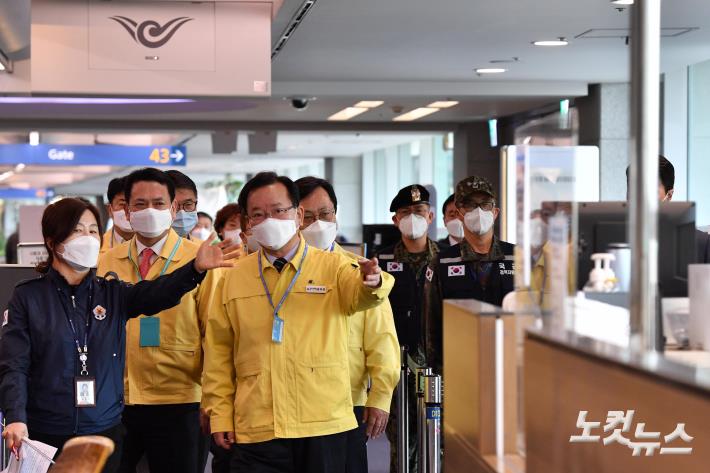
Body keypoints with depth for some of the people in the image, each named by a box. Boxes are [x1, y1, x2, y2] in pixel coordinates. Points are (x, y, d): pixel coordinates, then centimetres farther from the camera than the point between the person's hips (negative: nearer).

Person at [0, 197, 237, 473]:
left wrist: (196, 268, -32)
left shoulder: (112, 294, 6)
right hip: (45, 436, -2)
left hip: (105, 432, 3)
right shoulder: (27, 297, -1)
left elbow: (156, 293, -13)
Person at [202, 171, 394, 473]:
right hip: (255, 433, 1)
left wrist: (372, 282, -40)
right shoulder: (233, 279, 7)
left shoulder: (333, 267, 2)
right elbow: (218, 354, 10)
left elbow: (359, 296, -18)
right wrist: (220, 416, 5)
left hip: (324, 427, -1)